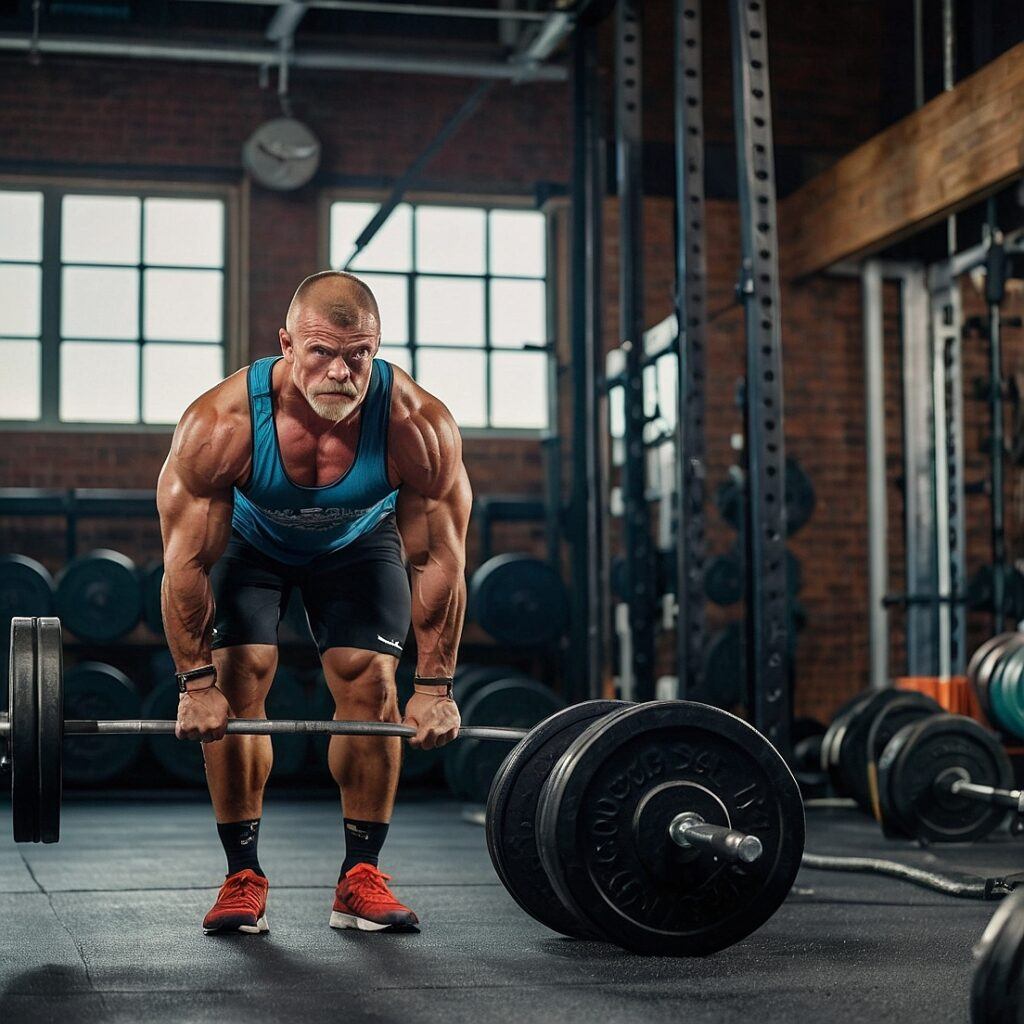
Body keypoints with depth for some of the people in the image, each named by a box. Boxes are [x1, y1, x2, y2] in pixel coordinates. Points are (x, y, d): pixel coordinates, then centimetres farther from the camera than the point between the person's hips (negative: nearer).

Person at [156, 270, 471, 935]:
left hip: (357, 540, 1)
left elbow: (441, 560, -25)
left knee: (371, 685, -10)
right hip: (249, 541, -1)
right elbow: (187, 560, -27)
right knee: (238, 684, -13)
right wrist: (196, 680, -24)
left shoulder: (419, 425, -37)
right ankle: (243, 879, -2)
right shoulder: (220, 424, -39)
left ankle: (362, 879, 1)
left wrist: (435, 687, -21)